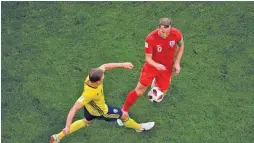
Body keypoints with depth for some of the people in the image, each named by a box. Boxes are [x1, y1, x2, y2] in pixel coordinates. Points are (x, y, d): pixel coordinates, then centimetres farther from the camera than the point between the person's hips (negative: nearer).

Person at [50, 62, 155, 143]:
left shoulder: (92, 77, -30)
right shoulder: (88, 94, -47)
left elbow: (105, 66, -13)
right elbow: (74, 109, -44)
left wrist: (122, 65, -11)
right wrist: (67, 126, -46)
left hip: (90, 106, 7)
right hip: (100, 111, -7)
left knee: (86, 121, 34)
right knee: (123, 115, 13)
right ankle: (139, 127, 45)